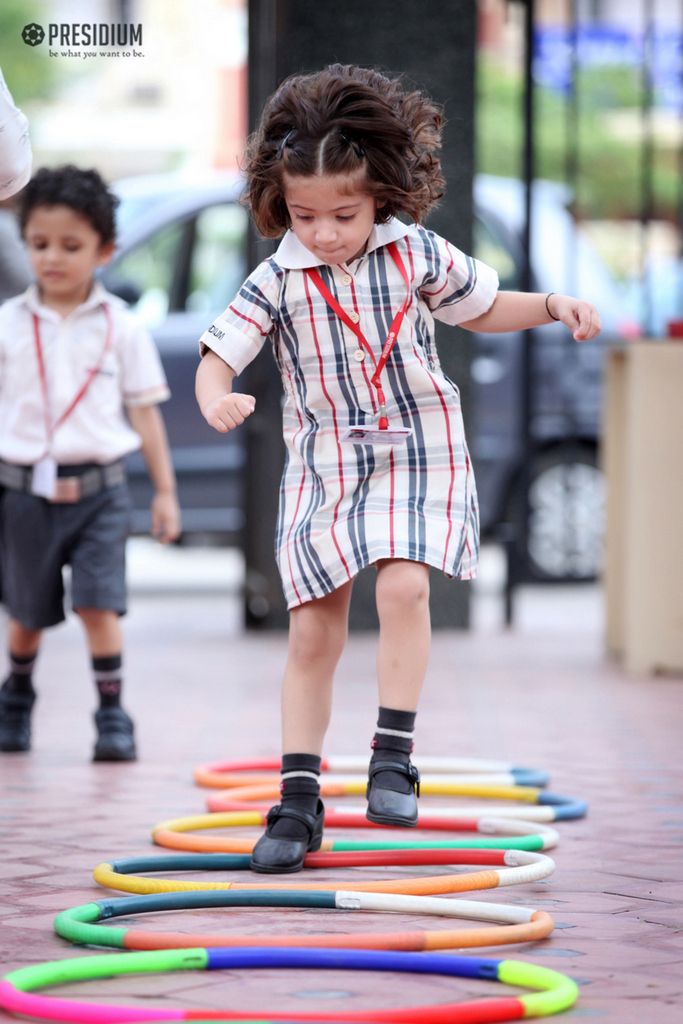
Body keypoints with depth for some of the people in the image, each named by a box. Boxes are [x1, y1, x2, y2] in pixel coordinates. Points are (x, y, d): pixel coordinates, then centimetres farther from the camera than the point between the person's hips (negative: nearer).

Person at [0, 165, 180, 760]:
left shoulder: (120, 328, 1)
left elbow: (145, 412, 5)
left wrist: (165, 490, 4)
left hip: (98, 489, -1)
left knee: (99, 605, -11)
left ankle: (113, 715, -1)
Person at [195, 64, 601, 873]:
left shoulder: (418, 255, -3)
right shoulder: (277, 282, -7)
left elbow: (481, 308, 15)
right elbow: (217, 356, -9)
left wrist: (553, 305, -1)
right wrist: (217, 400, -32)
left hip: (418, 453, -1)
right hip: (323, 466, 1)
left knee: (403, 586, -25)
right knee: (312, 632, 1)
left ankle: (394, 752, -13)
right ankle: (298, 800, 8)